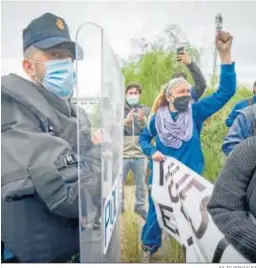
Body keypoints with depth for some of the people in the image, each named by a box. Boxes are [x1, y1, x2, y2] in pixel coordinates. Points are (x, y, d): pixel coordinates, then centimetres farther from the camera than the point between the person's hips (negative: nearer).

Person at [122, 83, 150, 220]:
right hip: (122, 154, -1)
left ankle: (140, 207, 32)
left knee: (141, 184, 13)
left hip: (140, 155, 1)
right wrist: (126, 121, -23)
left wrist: (143, 120, -20)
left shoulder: (146, 111, 5)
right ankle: (119, 205, 30)